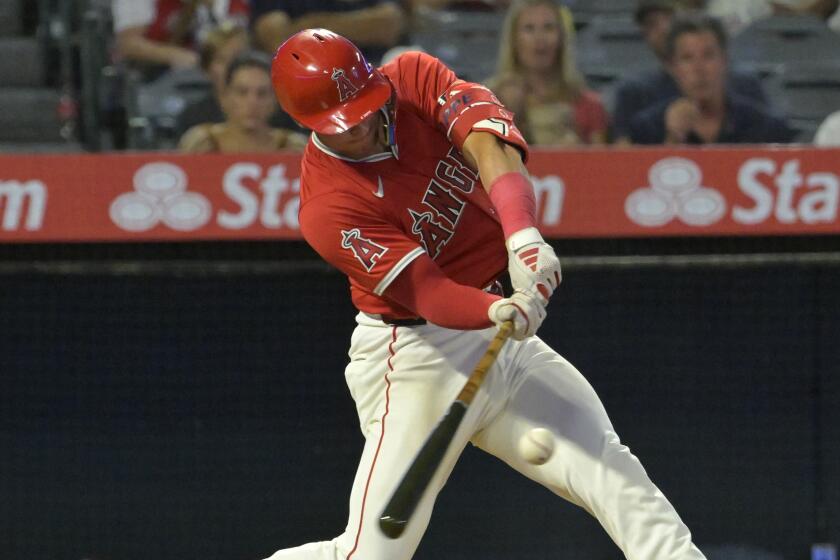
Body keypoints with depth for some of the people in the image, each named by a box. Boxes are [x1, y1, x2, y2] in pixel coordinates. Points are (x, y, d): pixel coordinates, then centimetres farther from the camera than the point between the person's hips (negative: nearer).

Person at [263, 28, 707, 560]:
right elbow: (425, 291, -28)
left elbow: (487, 138, -23)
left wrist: (522, 232, -41)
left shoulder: (412, 77, -5)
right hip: (415, 360, -6)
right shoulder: (328, 211, -20)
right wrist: (498, 312, -50)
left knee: (609, 469, -11)